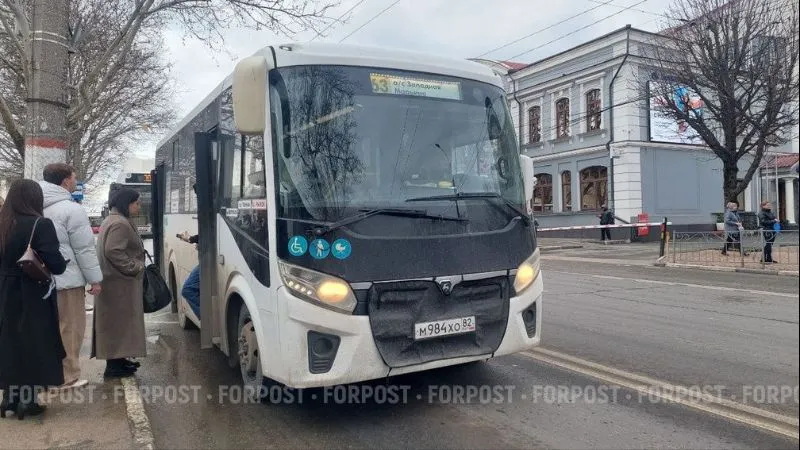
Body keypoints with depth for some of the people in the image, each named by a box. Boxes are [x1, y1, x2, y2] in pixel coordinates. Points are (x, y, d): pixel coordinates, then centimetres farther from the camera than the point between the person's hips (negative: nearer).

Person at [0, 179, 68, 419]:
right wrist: (63, 262, -1)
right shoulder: (41, 224, -17)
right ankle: (27, 402, 12)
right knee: (33, 346, 6)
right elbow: (55, 264, -20)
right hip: (34, 297, -6)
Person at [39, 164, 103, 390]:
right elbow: (84, 248, -15)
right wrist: (95, 279, -9)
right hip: (66, 279, -8)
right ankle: (67, 377, 8)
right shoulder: (71, 209, -15)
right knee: (70, 329, 2)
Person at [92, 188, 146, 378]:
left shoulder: (111, 220, 18)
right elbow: (113, 251, -27)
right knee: (119, 322, -6)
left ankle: (117, 360, 24)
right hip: (120, 284, -11)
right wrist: (135, 267, -18)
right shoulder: (120, 224, -17)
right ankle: (114, 365, -1)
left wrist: (136, 266, 18)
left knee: (116, 323, 15)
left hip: (115, 281, 11)